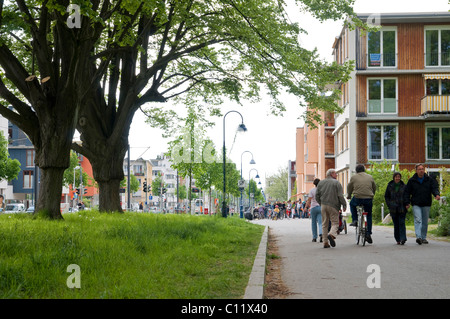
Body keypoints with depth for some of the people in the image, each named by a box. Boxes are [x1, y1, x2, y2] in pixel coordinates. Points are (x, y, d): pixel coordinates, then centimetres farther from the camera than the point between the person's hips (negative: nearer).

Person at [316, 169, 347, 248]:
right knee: (335, 222, 1)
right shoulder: (336, 183, -3)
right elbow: (340, 196, -9)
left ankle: (325, 242, 4)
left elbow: (317, 195, 11)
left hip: (323, 206, 4)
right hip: (333, 206, -4)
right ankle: (332, 234, -27)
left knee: (324, 224, 7)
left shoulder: (321, 182, 11)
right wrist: (344, 204, 0)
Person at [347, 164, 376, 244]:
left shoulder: (354, 177, 6)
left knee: (352, 204, 33)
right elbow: (374, 188, 22)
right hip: (369, 199, 1)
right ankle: (368, 234, 9)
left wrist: (349, 195, 34)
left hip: (357, 199, -1)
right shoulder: (370, 177, 12)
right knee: (369, 216, 16)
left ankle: (354, 220, 20)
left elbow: (349, 187, 16)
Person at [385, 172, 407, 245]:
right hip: (393, 209, 1)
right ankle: (398, 239, 13)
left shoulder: (404, 186, 4)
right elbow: (386, 196, 11)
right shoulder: (390, 186, 6)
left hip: (402, 208, -1)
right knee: (396, 224, 5)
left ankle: (403, 239, -14)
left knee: (402, 223, -10)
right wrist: (389, 205, -1)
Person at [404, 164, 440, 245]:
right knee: (418, 220, -17)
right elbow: (406, 192, 5)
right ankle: (418, 237, -26)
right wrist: (407, 202, -4)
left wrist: (437, 194, -24)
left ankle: (424, 238, 19)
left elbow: (434, 188, -2)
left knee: (425, 222, 8)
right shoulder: (412, 181, 2)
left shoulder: (430, 180, 6)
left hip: (426, 204, 2)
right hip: (416, 204, -2)